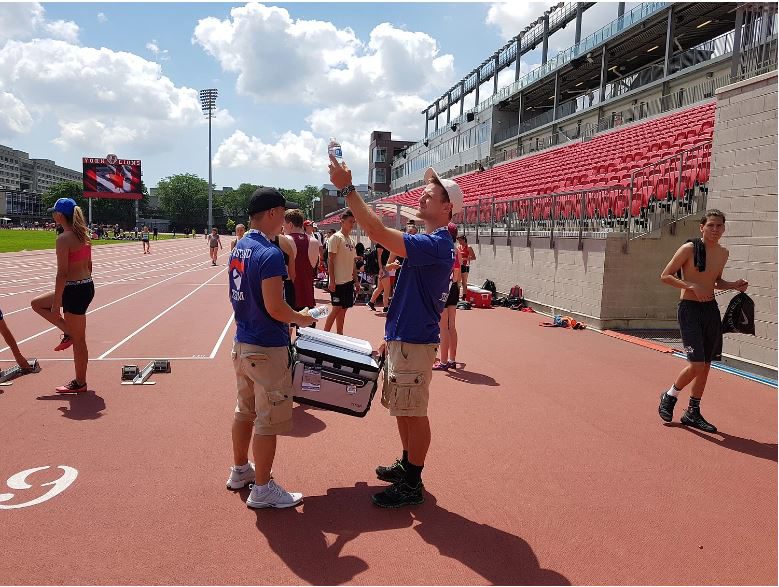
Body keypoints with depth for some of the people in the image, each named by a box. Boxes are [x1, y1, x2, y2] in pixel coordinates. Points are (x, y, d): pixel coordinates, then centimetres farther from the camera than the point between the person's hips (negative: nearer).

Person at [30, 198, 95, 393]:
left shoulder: (63, 239, -18)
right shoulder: (83, 235, 8)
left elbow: (62, 273, -19)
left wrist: (56, 304, -15)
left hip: (74, 291, -9)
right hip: (87, 286, 9)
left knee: (78, 340, 4)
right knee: (37, 304, 24)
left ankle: (80, 383, 17)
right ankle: (68, 333, 20)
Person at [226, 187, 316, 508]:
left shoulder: (238, 249, 7)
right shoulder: (270, 254, -21)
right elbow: (274, 308, -24)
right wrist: (301, 318, -7)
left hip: (242, 343, 9)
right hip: (267, 349, -9)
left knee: (244, 411, 22)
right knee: (267, 421, 3)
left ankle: (239, 470, 38)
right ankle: (262, 489, 15)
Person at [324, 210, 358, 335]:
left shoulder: (351, 240, 14)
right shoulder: (336, 238, -10)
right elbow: (330, 260, -14)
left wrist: (356, 280, 15)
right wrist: (332, 280, -18)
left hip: (348, 281, 8)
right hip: (338, 281, -8)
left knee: (344, 308, 10)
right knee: (337, 308, -5)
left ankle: (339, 335, 18)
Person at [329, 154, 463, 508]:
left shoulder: (436, 245, -20)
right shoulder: (431, 244, 13)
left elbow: (378, 232, -31)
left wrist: (347, 188, -26)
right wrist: (392, 336, 20)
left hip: (414, 343, -10)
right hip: (403, 338, 10)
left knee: (414, 413, 2)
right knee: (403, 410, 20)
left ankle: (412, 485, 16)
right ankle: (406, 466, 37)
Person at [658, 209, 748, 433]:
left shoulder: (723, 253, 9)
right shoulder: (689, 249, -11)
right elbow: (665, 276, -10)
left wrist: (734, 285, 4)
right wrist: (692, 286, -20)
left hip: (711, 309, 7)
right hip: (689, 309, -7)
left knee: (706, 365, 10)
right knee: (696, 364, -13)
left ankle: (692, 413, 23)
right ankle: (669, 397, 14)